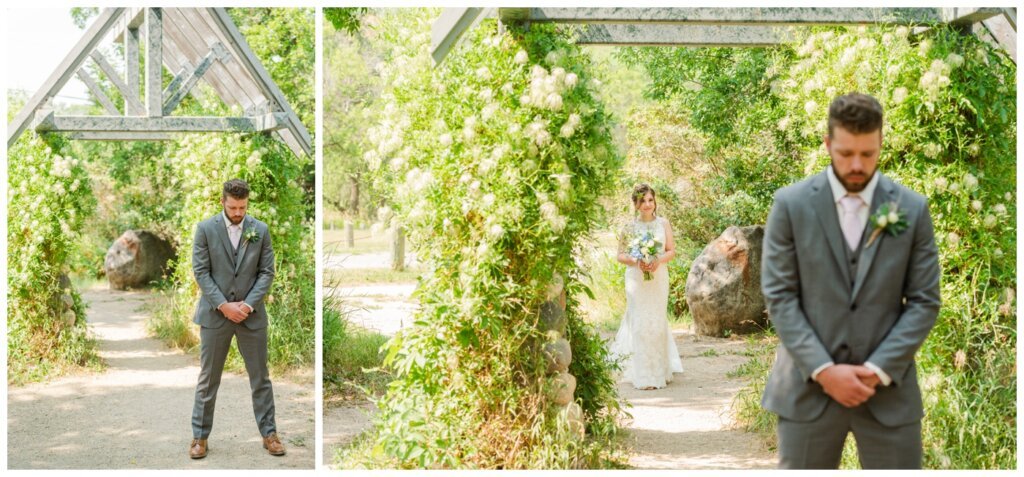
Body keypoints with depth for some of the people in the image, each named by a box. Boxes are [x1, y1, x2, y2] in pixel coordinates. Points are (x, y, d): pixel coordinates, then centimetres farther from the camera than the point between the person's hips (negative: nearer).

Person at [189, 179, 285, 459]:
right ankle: (200, 436, 15)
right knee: (208, 379, 6)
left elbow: (267, 272, 0)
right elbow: (201, 272, -6)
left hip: (251, 314, 1)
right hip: (215, 314, -1)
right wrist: (224, 305, -14)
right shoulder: (205, 229, -2)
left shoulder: (260, 230, 2)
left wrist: (248, 304, -12)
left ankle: (269, 433, 15)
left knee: (260, 377, 7)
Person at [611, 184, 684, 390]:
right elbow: (621, 255, 3)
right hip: (637, 279, -1)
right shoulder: (630, 226, 2)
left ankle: (660, 371, 18)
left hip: (659, 278, 2)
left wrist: (658, 261, -14)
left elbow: (671, 251, 4)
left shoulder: (663, 224, 6)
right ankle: (644, 376, 0)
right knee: (640, 323, -4)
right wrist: (635, 262, -16)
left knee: (658, 322, 6)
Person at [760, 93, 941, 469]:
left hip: (889, 389, 1)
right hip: (808, 387, -1)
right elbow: (779, 295, -4)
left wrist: (879, 369, -10)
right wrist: (823, 369, -13)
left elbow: (924, 301, 1)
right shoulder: (791, 204, -2)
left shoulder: (913, 209, 2)